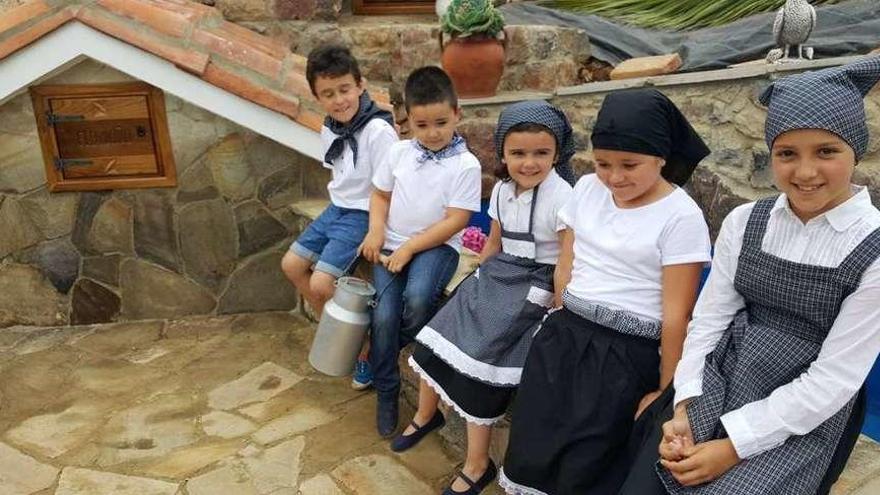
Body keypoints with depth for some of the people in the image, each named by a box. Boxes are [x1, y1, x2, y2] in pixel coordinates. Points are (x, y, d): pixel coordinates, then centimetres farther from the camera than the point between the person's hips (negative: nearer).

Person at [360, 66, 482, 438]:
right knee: (384, 316, -15)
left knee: (417, 299, -32)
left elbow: (456, 220, -12)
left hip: (436, 246, -3)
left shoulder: (466, 165, -9)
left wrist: (410, 248, -15)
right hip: (392, 245, 3)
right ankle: (386, 391, 10)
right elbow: (380, 194, 15)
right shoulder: (398, 153, 4)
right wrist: (376, 230, -4)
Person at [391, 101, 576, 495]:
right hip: (495, 277, 7)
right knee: (436, 339, 5)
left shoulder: (562, 198, -19)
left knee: (479, 359, -10)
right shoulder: (502, 189, 4)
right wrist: (477, 284, 17)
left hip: (532, 289, -7)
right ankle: (426, 415, 34)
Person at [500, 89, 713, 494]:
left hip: (626, 354, -4)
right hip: (563, 337, 5)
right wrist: (565, 324, 9)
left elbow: (676, 313, -10)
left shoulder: (681, 216, -12)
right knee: (531, 454, 6)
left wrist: (665, 388, -5)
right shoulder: (587, 188, 5)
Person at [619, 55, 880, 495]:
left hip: (802, 419, -3)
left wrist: (733, 446, -16)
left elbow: (833, 379, -12)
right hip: (715, 385, 3)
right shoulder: (743, 222, 1)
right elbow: (708, 318, 1)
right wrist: (683, 408, -11)